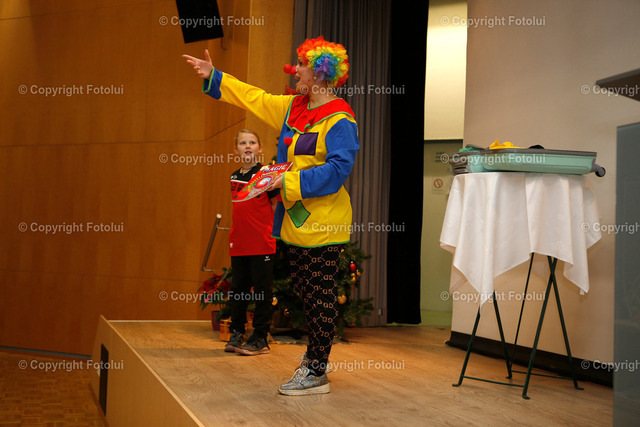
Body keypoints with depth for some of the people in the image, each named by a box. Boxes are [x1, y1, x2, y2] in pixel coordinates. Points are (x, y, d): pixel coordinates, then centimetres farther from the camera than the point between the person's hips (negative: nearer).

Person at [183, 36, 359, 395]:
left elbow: (338, 169, -22)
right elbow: (254, 97, 26)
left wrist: (291, 182, -23)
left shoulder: (339, 120, -13)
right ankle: (317, 354, 30)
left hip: (323, 224, -9)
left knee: (321, 294, -3)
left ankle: (317, 372, 3)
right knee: (307, 291, 16)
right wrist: (213, 77, 29)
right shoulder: (292, 108, 14)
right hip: (297, 219, 9)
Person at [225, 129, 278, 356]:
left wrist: (272, 231, -12)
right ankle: (236, 334, 23)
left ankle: (260, 339, 8)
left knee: (262, 292, 1)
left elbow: (276, 205, -2)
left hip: (262, 243, -6)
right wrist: (235, 234, 16)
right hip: (238, 244, 6)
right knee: (238, 290, 12)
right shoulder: (234, 177, 12)